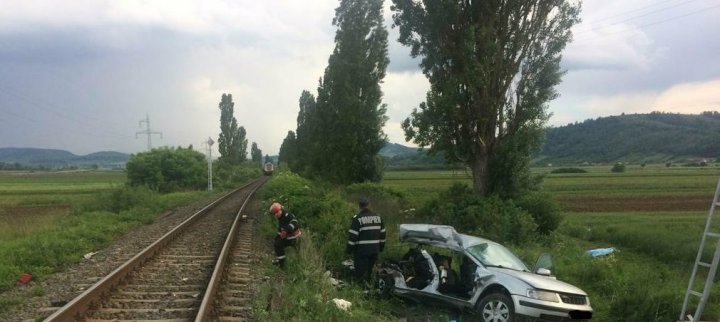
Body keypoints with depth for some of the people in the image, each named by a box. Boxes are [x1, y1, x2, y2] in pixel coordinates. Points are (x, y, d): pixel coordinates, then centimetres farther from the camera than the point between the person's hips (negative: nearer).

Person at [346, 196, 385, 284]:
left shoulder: (357, 218, -13)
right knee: (369, 270, 20)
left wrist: (349, 249, -6)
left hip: (361, 250, -5)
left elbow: (353, 235, -14)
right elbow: (382, 233, 12)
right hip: (374, 250, 5)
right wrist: (381, 247, 21)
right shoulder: (378, 217, 6)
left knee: (361, 272, 1)